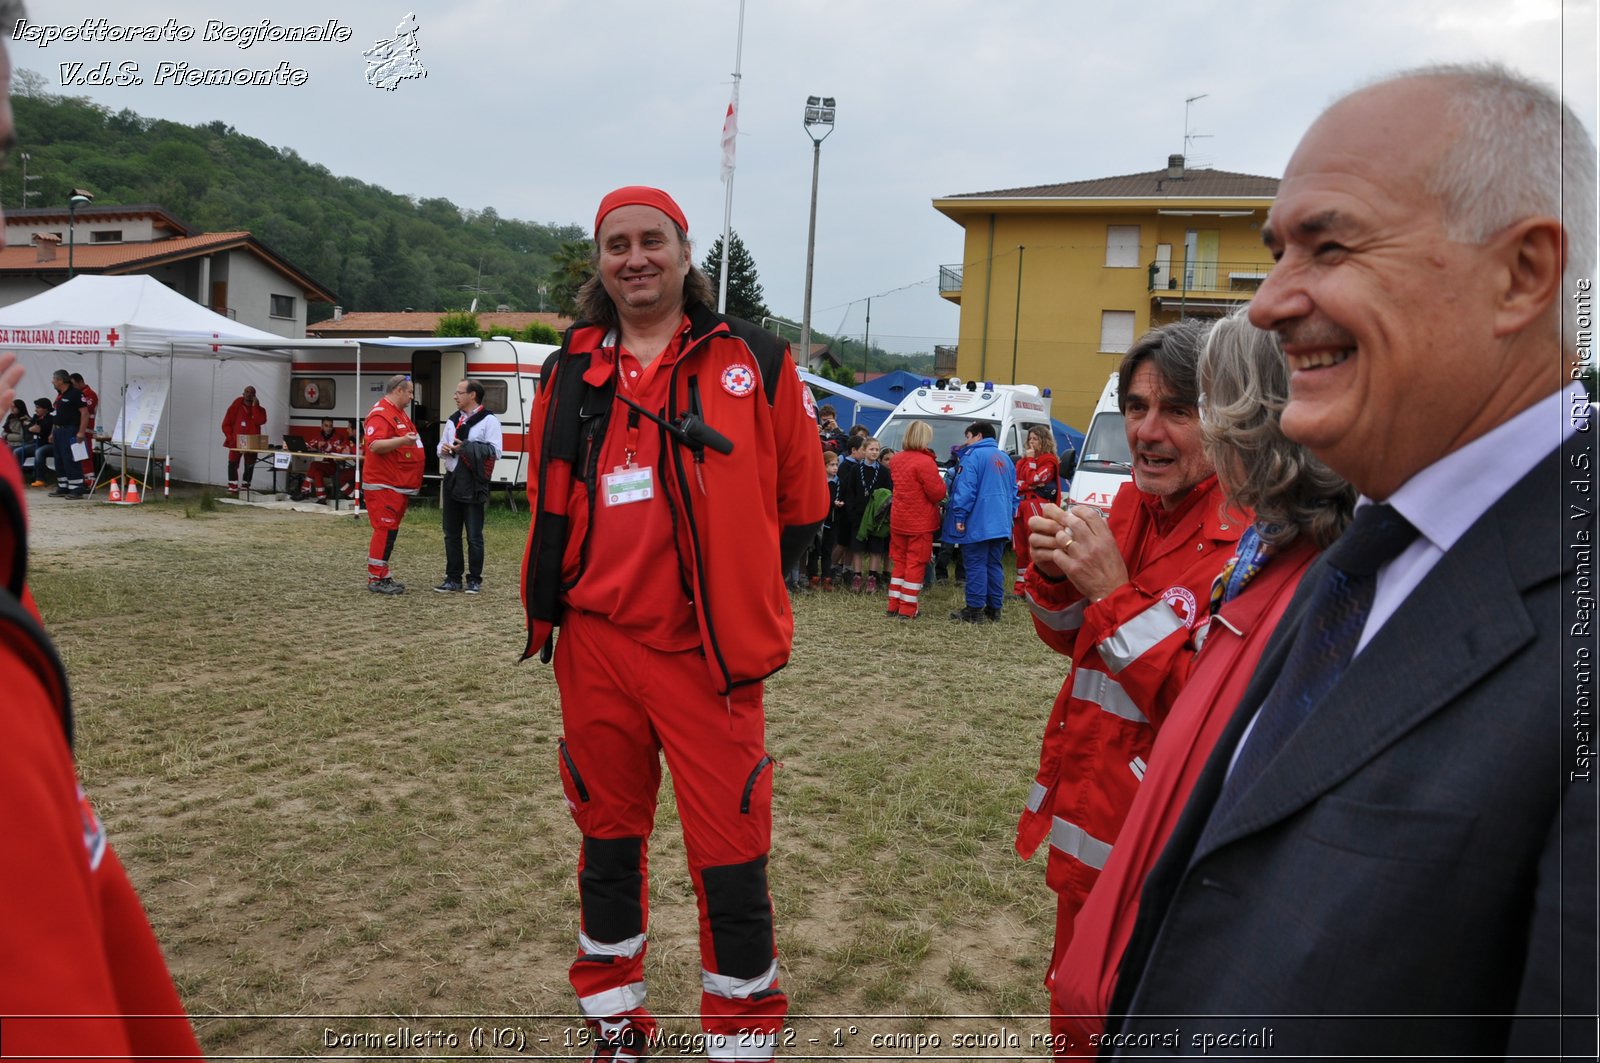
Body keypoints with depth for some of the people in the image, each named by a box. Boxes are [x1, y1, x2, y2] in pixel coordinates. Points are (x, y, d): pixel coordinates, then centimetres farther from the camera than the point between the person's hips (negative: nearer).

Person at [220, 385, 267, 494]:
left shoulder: (259, 409, 7)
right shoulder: (235, 407, 6)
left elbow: (260, 421, -15)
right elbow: (226, 424, 6)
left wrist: (255, 406, -13)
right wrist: (230, 437, -6)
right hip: (236, 442, -1)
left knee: (249, 466, 3)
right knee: (232, 464, -7)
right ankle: (233, 488, -5)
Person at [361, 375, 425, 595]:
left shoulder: (400, 413, 19)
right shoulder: (380, 414, -13)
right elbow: (374, 445, -26)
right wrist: (402, 441, -36)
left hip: (399, 485, 10)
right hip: (384, 485, -10)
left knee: (391, 530, 13)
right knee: (385, 530, -9)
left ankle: (383, 576, 19)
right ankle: (376, 579, -4)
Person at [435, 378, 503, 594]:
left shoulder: (489, 420, -7)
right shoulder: (452, 420, 16)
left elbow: (495, 451, -14)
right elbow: (441, 445, 23)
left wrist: (467, 447, -18)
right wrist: (443, 450, 0)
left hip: (473, 484, -7)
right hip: (452, 481, 7)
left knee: (474, 535, -1)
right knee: (451, 534, 11)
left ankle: (474, 580, 9)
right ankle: (453, 578, 19)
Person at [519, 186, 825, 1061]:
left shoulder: (753, 362, -2)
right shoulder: (570, 371, 9)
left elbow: (802, 503, 3)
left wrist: (734, 593, 5)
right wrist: (557, 600, 12)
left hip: (708, 653, -3)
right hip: (596, 646, 4)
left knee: (729, 861, 0)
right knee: (608, 841, 17)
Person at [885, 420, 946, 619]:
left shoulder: (896, 459, 4)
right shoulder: (925, 462, -20)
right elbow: (938, 493, -18)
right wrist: (940, 480, 1)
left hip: (898, 520, 7)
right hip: (920, 522, -6)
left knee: (899, 561, 15)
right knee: (915, 564, 1)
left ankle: (894, 606, 17)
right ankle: (907, 610, 3)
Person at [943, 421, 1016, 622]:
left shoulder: (973, 456, -8)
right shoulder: (1005, 458, 18)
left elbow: (965, 489, -17)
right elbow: (1013, 491, 20)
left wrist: (959, 516, -15)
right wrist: (1009, 515, 23)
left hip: (977, 524, -8)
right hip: (1000, 524, 8)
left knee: (976, 565, -4)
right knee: (994, 564, 12)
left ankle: (975, 610, -4)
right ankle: (994, 609, 15)